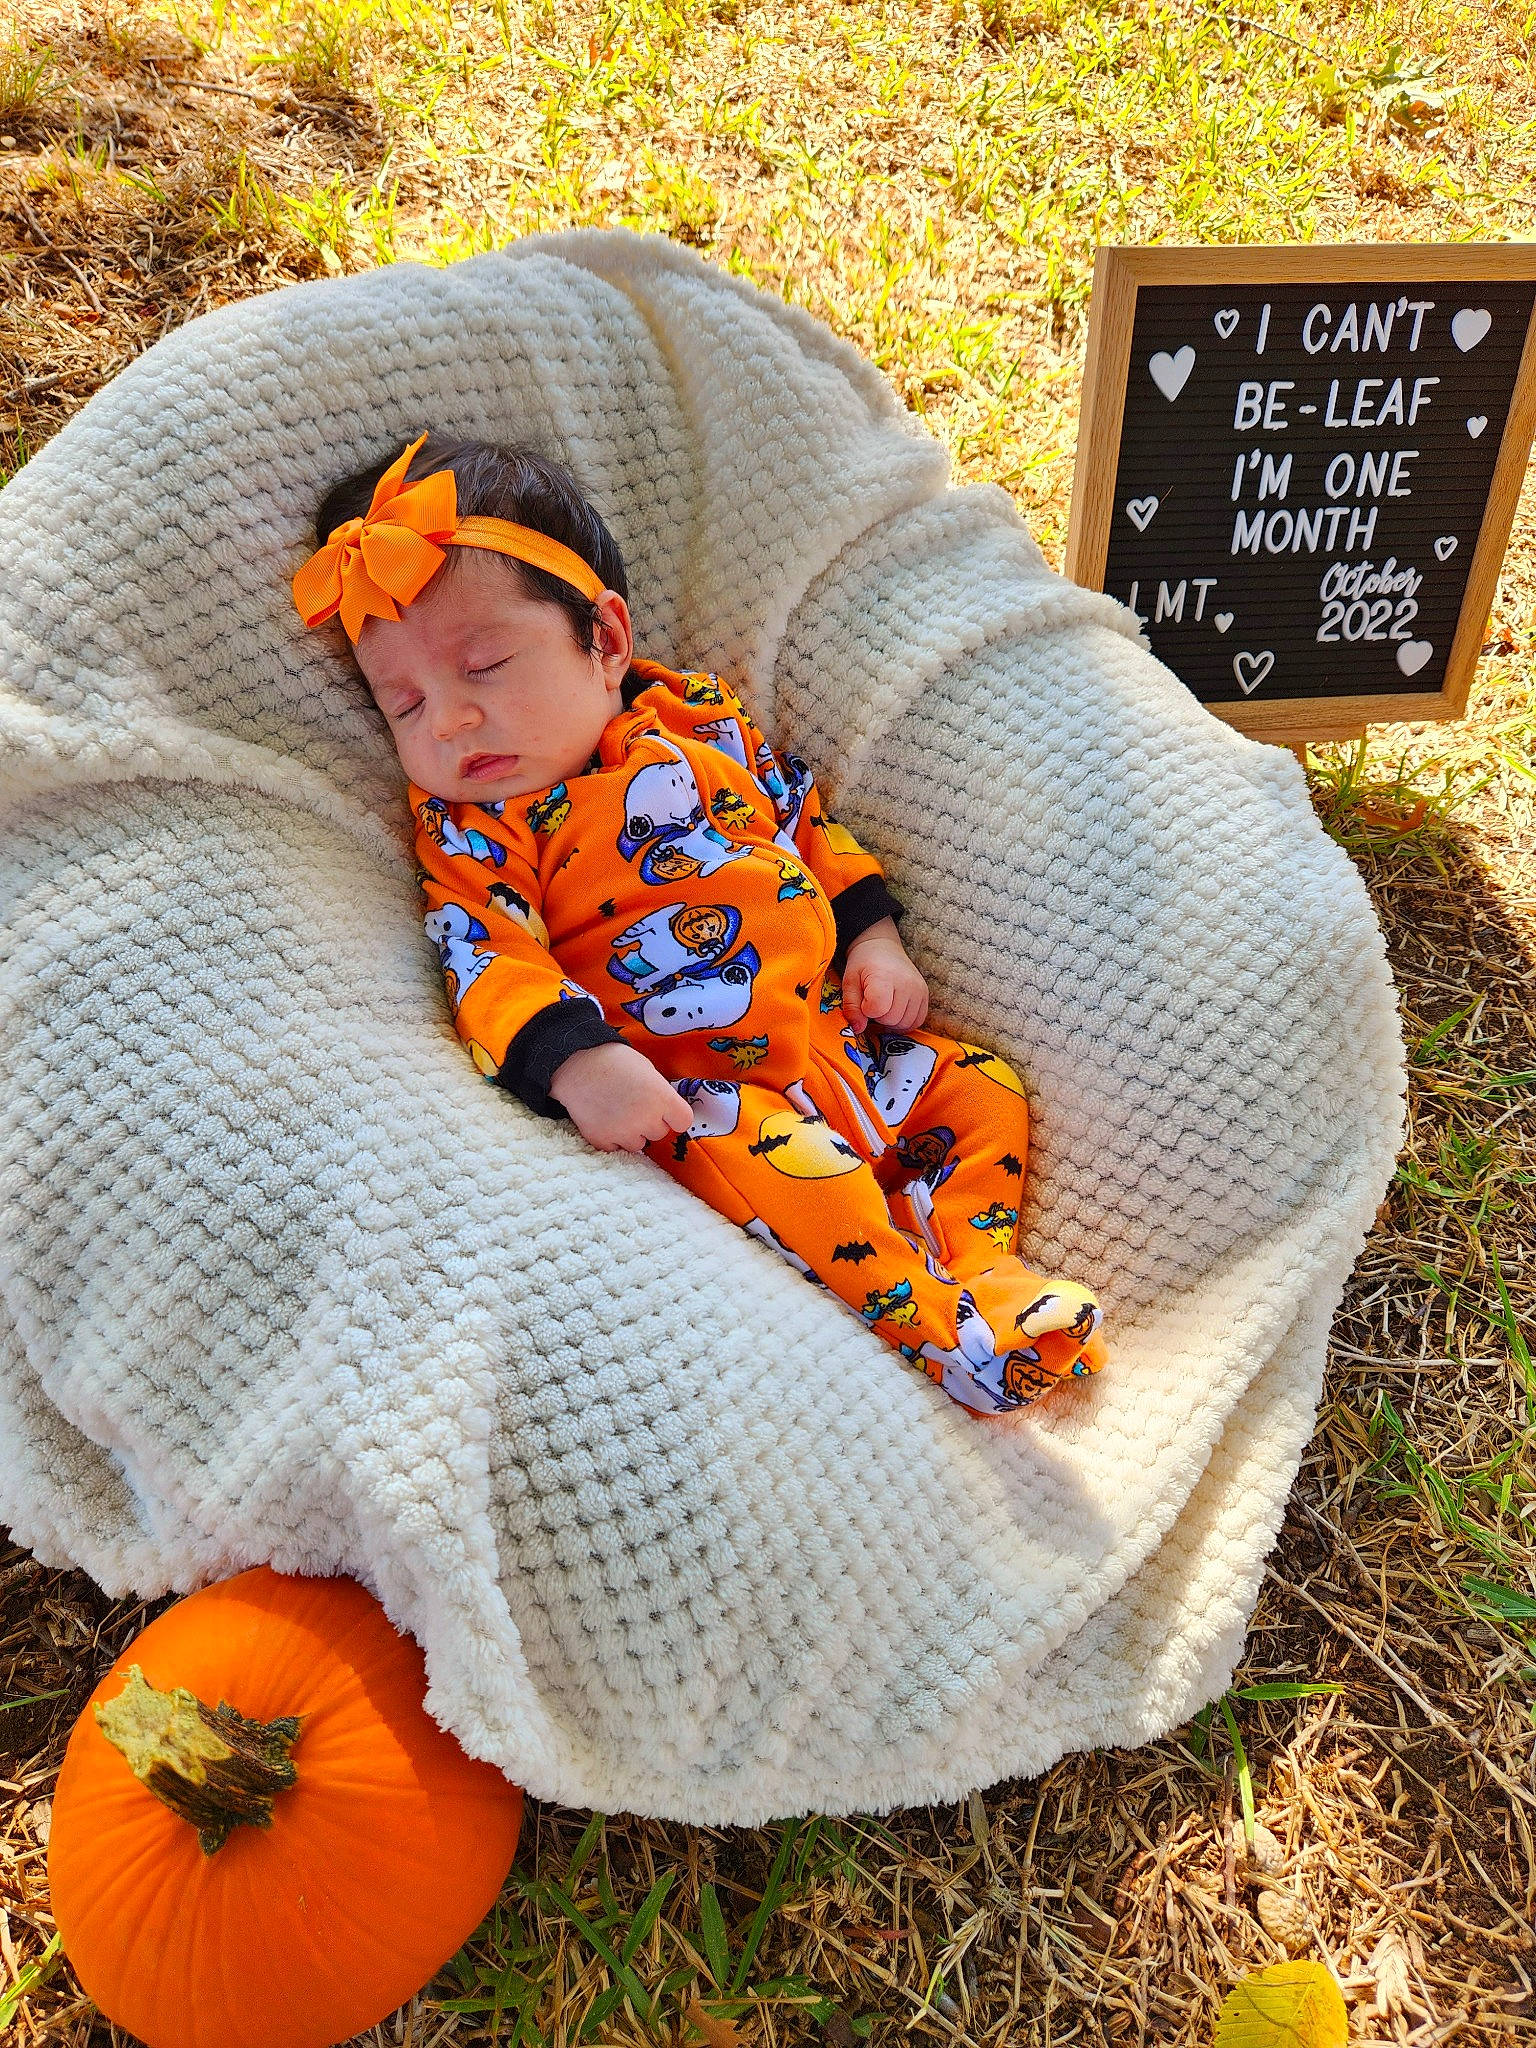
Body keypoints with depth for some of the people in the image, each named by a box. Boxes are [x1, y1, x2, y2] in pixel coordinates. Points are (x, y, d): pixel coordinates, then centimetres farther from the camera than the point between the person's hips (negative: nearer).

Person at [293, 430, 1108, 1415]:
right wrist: (577, 1064, -31)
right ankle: (936, 1329, -22)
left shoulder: (701, 715, 9)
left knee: (981, 1087, 3)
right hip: (688, 1086, -6)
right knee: (776, 1161, -33)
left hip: (837, 1032, 6)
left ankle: (981, 1269, 5)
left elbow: (807, 816, 19)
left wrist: (874, 936, 10)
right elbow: (487, 962, -15)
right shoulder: (470, 827, -4)